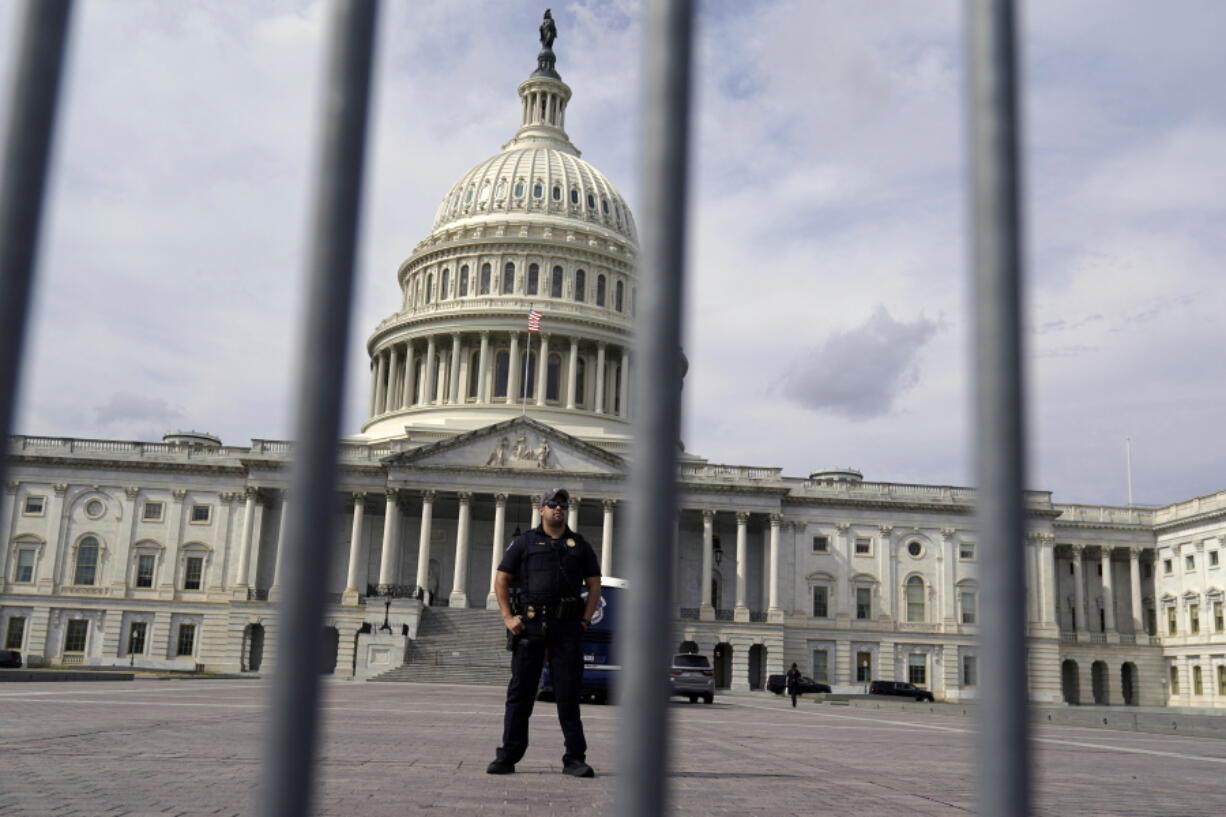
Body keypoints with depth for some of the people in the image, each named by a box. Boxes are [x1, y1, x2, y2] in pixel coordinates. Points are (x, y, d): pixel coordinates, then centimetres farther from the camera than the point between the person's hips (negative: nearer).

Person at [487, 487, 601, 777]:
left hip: (567, 627, 1)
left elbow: (594, 585, 14)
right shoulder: (524, 542, 9)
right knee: (520, 691, 2)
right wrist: (508, 617, -3)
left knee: (568, 693, 1)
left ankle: (575, 759, 6)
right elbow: (501, 581, 8)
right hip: (530, 624, -1)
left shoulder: (579, 545, 14)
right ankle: (507, 757, 7)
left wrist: (585, 620, 2)